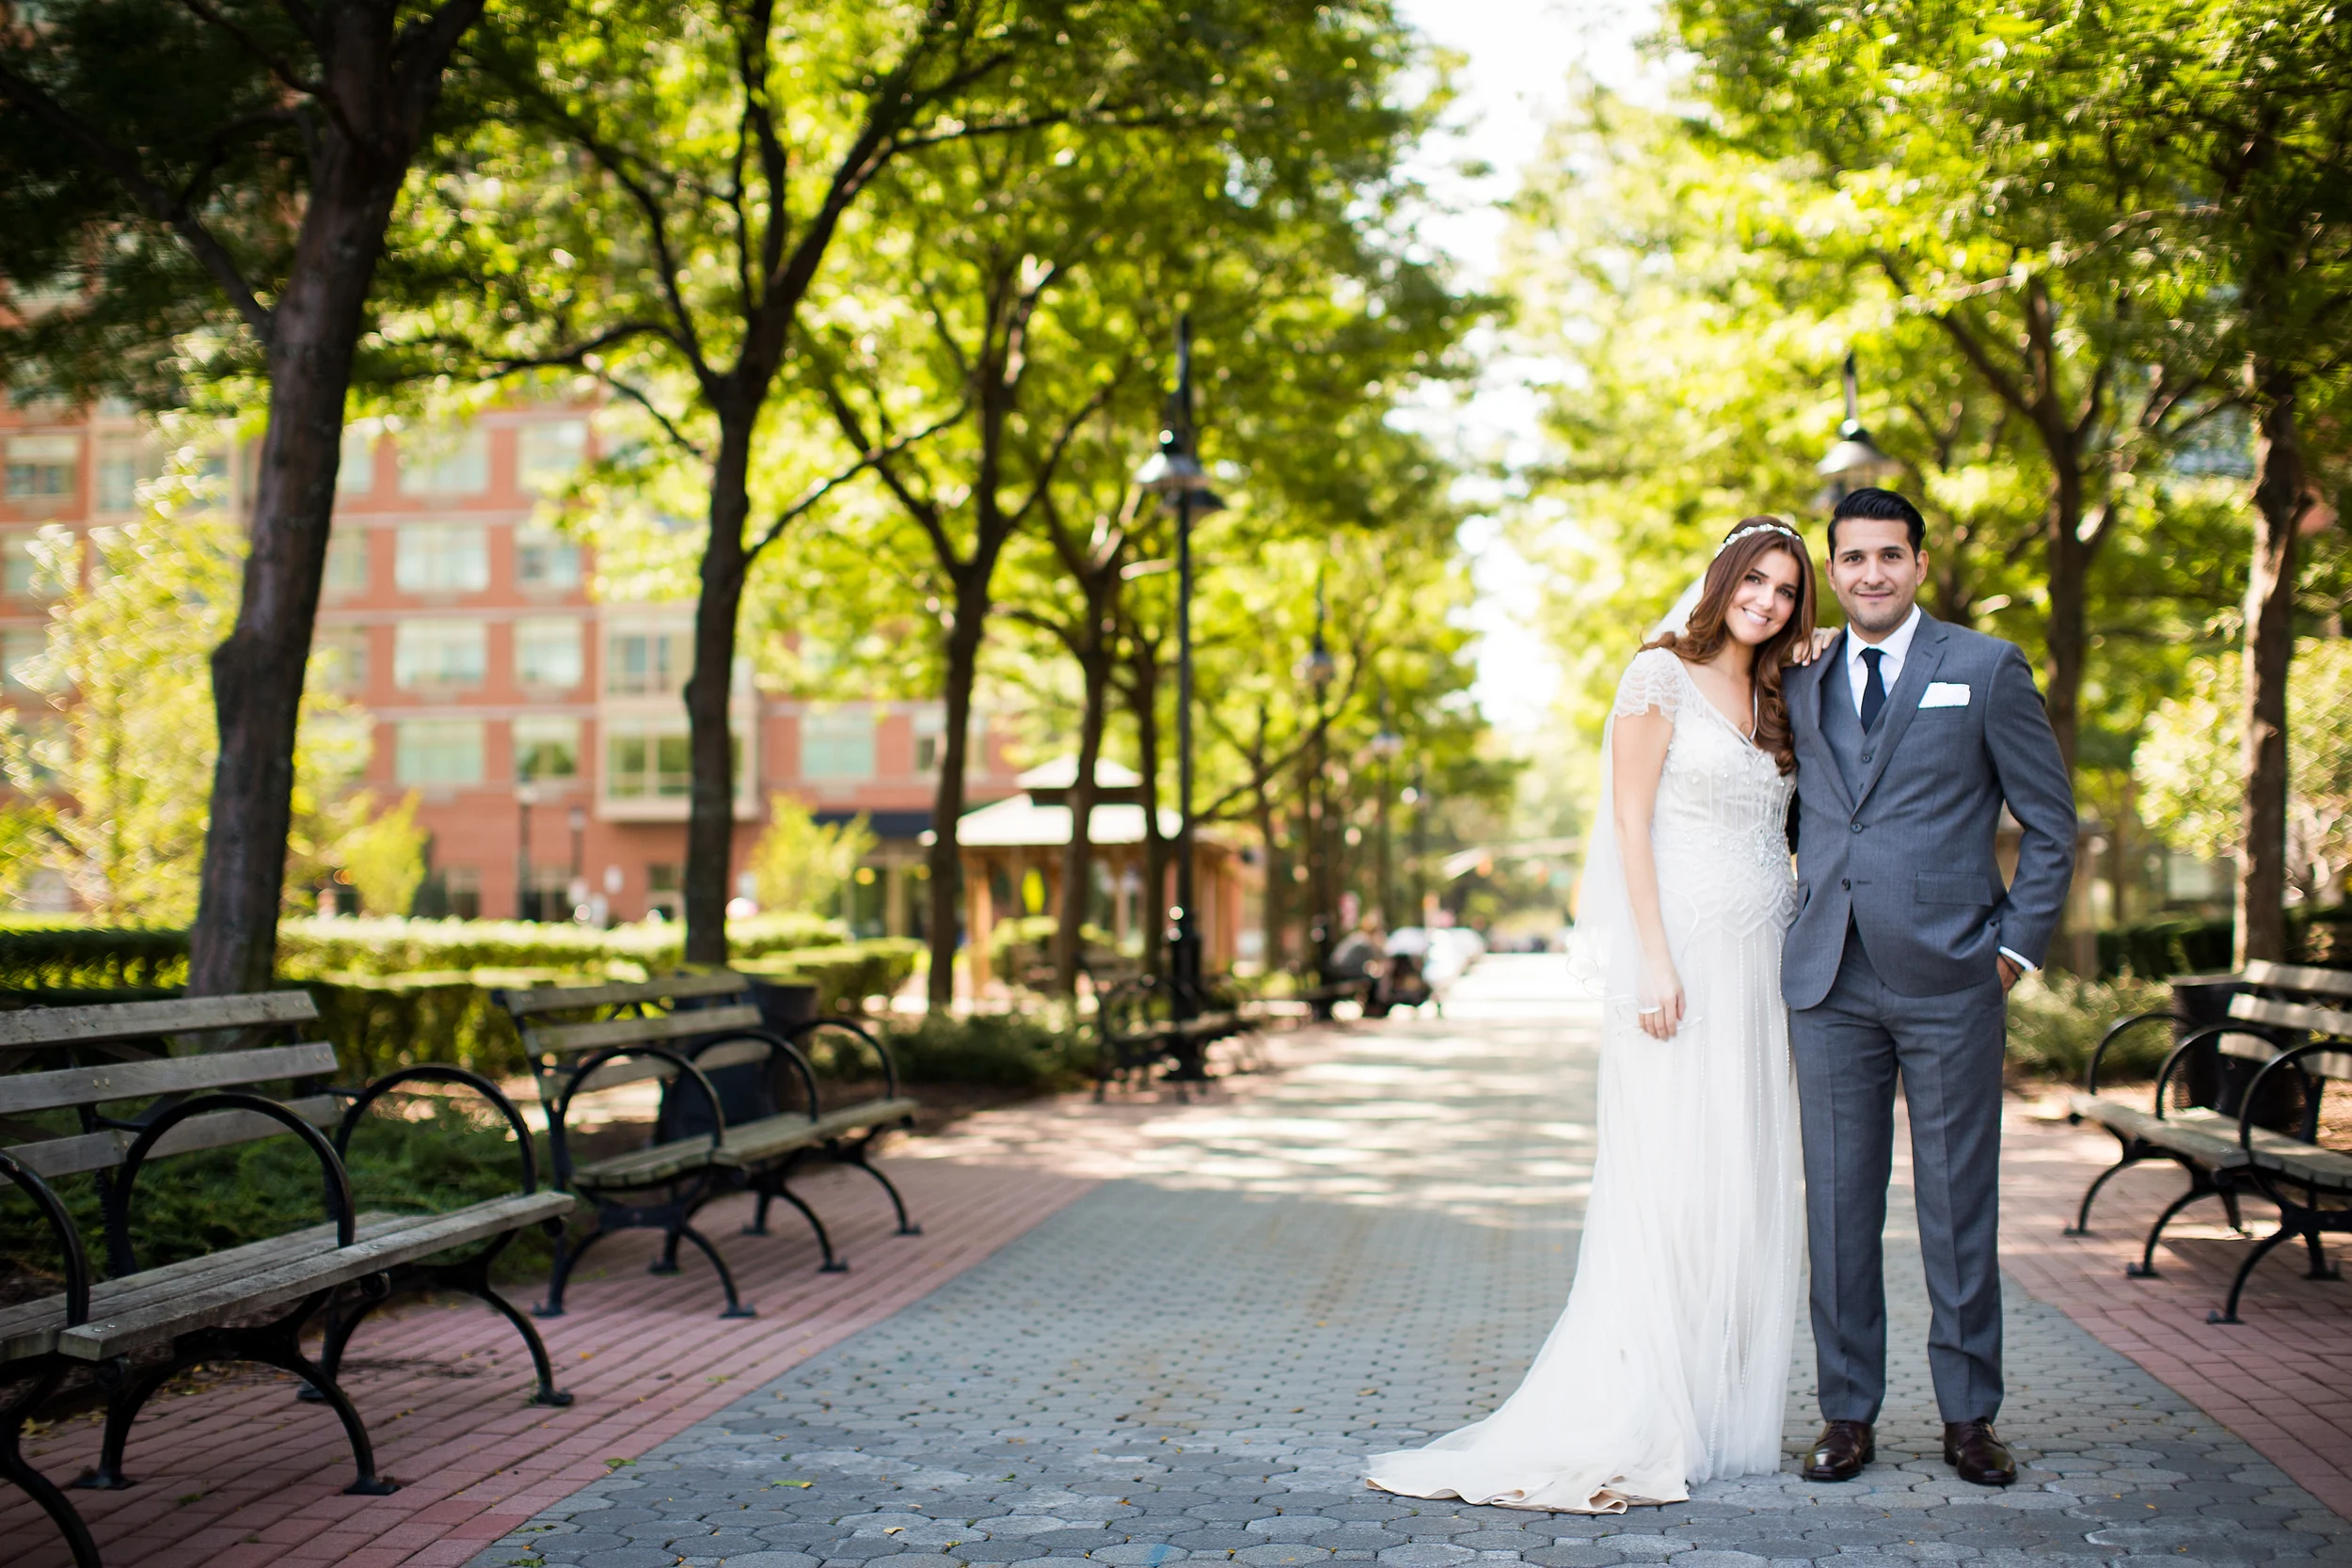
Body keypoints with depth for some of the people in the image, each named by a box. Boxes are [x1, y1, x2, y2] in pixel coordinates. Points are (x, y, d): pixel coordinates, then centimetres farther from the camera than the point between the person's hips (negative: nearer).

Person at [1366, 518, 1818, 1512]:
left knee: (1744, 1186, 7)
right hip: (1682, 948, -7)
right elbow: (1630, 820, -9)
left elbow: (1785, 827, 15)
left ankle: (1718, 1414, 14)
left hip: (1759, 965, 7)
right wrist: (1654, 961, -18)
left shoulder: (1775, 701, 17)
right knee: (1665, 1178, -8)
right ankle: (1631, 1421, -4)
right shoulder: (1662, 676, -4)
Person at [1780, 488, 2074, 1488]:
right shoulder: (1801, 683, 12)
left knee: (1959, 1204, 2)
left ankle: (1969, 1415, 13)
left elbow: (2051, 822, 4)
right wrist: (1801, 920, 8)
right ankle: (1848, 1413, 13)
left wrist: (2018, 947, -1)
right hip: (1828, 982, 3)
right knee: (1839, 1204, 5)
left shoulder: (1986, 670, 2)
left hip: (1950, 978, -3)